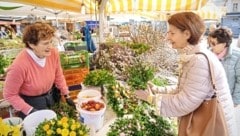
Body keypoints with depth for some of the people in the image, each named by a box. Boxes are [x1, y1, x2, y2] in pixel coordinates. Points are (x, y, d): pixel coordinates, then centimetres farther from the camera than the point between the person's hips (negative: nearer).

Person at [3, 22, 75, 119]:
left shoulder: (53, 53, -19)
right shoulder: (20, 65, -32)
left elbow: (58, 76, -2)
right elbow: (9, 95, -17)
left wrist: (67, 96, 0)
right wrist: (30, 111, -19)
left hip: (50, 98, 5)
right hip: (30, 103, -4)